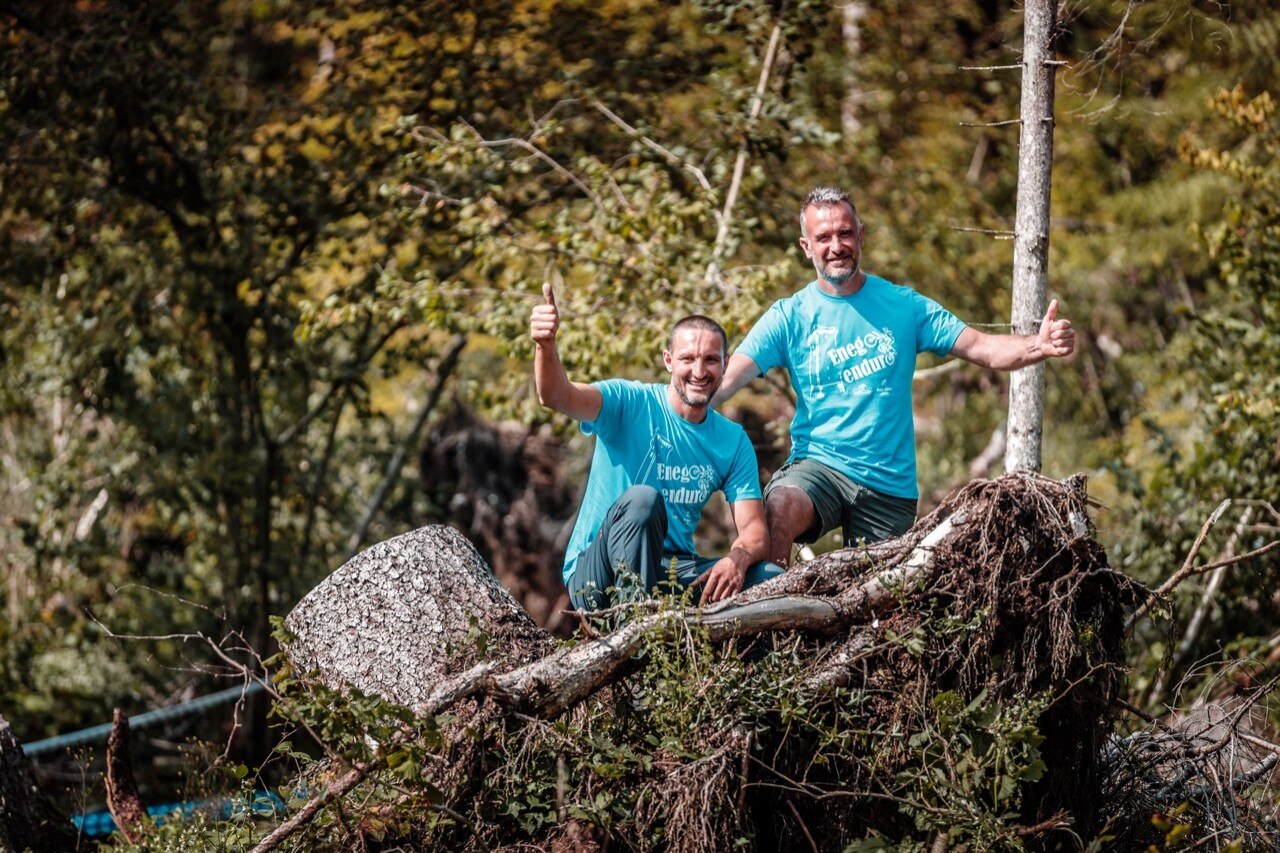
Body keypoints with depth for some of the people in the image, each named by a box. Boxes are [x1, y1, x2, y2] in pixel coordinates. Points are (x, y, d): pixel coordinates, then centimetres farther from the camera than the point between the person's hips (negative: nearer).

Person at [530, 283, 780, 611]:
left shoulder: (734, 442, 7)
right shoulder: (631, 404, -7)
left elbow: (754, 528, 0)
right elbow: (557, 397, -26)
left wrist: (738, 558, -24)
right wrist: (546, 345, -48)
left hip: (673, 570, 5)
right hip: (596, 570, -4)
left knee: (772, 578, -18)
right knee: (641, 498, -35)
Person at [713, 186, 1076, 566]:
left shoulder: (903, 306, 5)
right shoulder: (789, 317, 1)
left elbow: (982, 348, -2)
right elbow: (727, 379, -10)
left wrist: (1038, 346, -23)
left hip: (890, 484, 2)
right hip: (818, 465, -2)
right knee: (782, 506, -34)